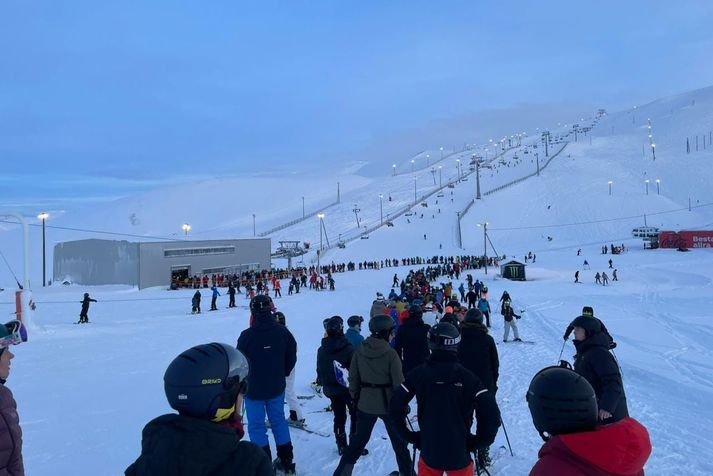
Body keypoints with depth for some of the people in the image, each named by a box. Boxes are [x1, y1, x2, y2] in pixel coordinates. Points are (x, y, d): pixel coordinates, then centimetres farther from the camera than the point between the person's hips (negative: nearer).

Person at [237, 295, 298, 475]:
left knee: (256, 427, 10)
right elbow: (291, 358, 0)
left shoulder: (246, 336, -21)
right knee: (278, 422, 18)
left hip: (253, 389, -3)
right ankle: (286, 461, 26)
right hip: (276, 388, 4)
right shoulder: (282, 332, -10)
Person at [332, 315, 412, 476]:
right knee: (398, 440, 16)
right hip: (388, 403, -3)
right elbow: (398, 382, -13)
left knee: (359, 438, 19)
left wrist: (355, 396, 15)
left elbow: (353, 378, 1)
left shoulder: (359, 351, -7)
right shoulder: (390, 354, -19)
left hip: (366, 403, 4)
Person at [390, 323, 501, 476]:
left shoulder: (418, 374, -9)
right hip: (460, 454, 0)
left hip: (429, 452, 1)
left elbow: (395, 407, -7)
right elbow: (491, 413, -17)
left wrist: (410, 436, 3)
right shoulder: (467, 376, -12)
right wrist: (477, 442, -3)